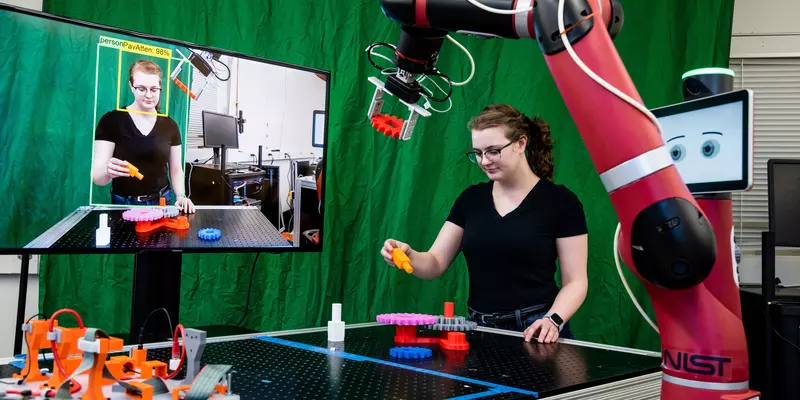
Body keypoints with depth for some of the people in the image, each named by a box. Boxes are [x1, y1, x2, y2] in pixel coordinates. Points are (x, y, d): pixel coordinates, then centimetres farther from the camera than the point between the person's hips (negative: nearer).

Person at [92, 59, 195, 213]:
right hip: (123, 205, -2)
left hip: (162, 203, 2)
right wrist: (108, 172, -33)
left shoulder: (170, 126, 4)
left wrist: (181, 196, -8)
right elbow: (97, 176, -10)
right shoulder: (111, 121, -6)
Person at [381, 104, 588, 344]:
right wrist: (408, 256, -15)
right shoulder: (471, 198, 7)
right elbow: (435, 264, 5)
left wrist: (553, 321, -20)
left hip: (534, 333, -2)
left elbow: (575, 281, -4)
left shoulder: (560, 201, -4)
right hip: (478, 331, 2)